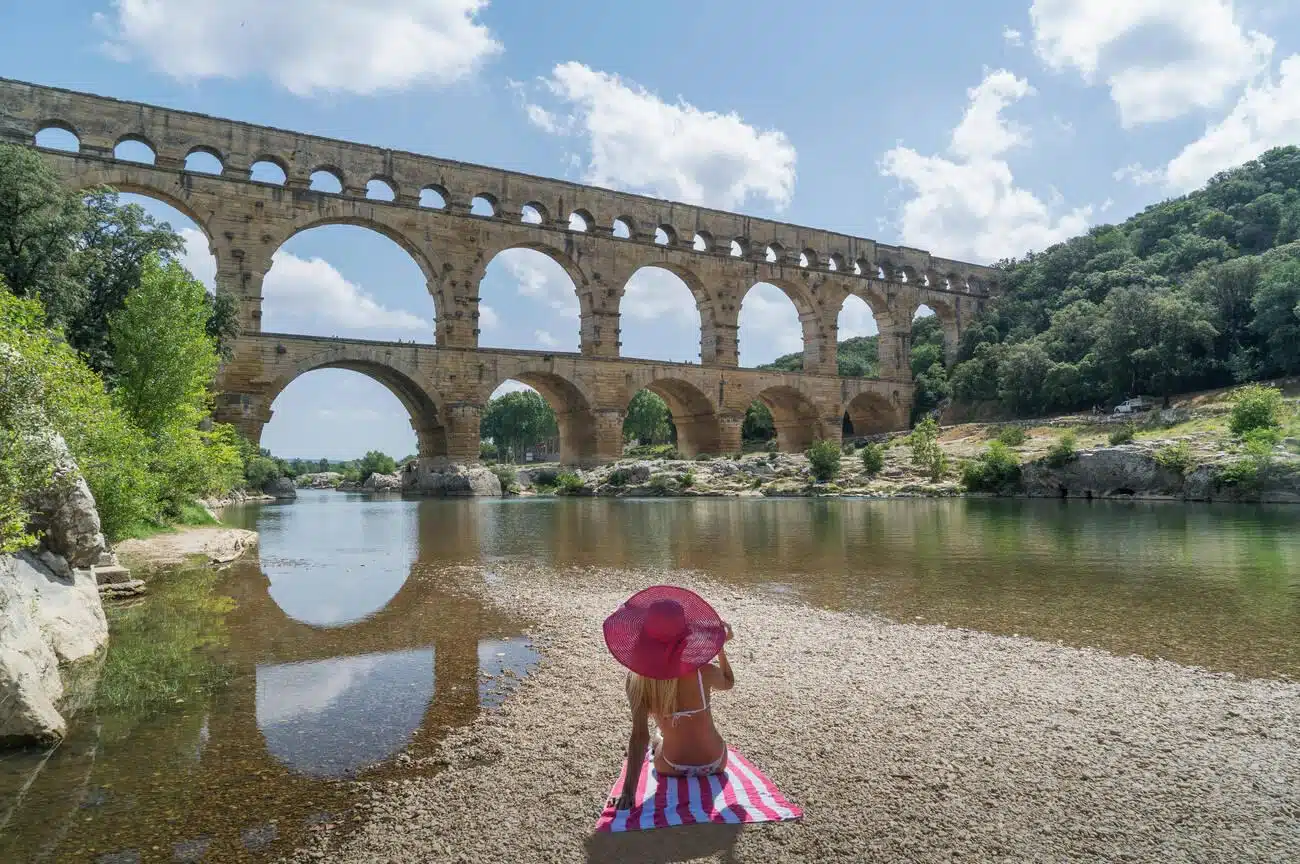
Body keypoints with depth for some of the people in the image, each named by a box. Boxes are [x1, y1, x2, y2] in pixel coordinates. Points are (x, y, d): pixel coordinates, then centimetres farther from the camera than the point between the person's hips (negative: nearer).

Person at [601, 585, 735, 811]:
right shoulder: (702, 672, -25)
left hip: (671, 769, 1)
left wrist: (628, 792, -21)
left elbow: (639, 736, -25)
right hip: (715, 764, -1)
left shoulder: (638, 681, -24)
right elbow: (729, 682, -1)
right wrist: (721, 647, 7)